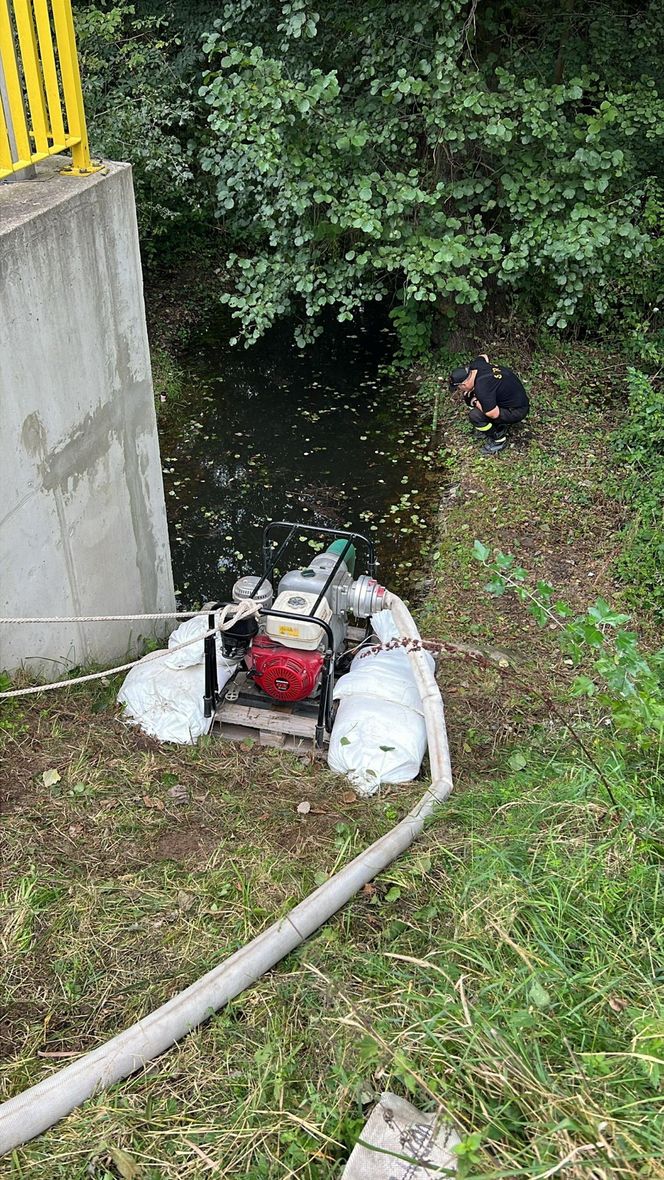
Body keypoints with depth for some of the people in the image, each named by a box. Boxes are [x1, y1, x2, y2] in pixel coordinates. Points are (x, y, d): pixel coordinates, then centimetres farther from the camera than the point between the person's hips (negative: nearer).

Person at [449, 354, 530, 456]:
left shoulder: (481, 387, -34)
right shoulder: (475, 365, -9)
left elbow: (494, 414, -34)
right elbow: (483, 355, 16)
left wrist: (475, 402, -17)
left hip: (517, 411, -9)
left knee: (475, 416, -23)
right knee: (469, 396, 7)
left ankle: (499, 441, 0)